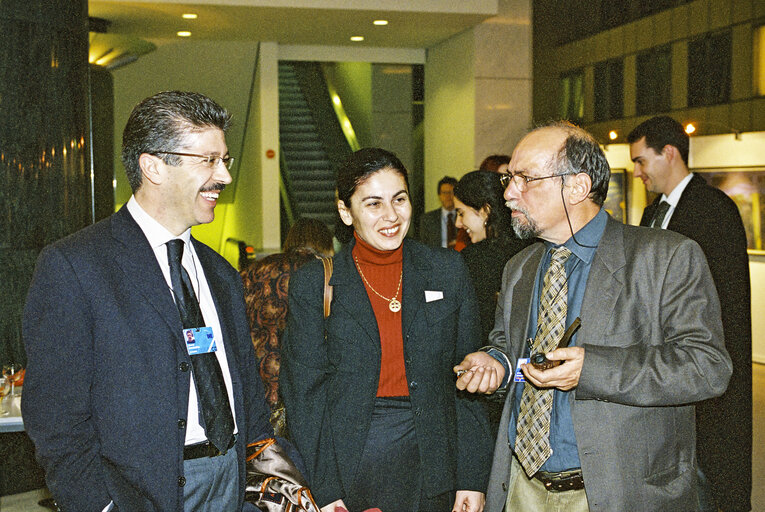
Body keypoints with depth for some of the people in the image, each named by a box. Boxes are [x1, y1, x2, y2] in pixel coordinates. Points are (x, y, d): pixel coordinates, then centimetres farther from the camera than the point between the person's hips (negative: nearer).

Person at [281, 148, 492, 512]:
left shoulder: (448, 271, 2)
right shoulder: (313, 284, -3)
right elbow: (303, 391, -3)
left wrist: (473, 478, -1)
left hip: (430, 467, 2)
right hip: (348, 465, -1)